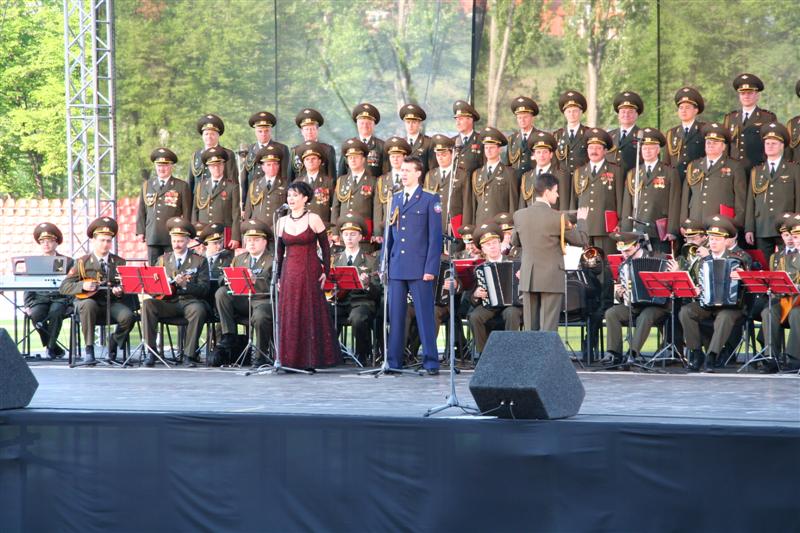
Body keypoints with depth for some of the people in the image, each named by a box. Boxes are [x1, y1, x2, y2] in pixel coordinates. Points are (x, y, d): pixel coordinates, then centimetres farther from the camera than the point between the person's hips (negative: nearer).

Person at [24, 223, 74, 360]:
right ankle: (56, 349, -17)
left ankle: (50, 348, -25)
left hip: (60, 298, -2)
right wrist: (28, 305, 1)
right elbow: (28, 287, 15)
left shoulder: (67, 262, 11)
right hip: (40, 298, 2)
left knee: (55, 312, -37)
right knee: (36, 315, -31)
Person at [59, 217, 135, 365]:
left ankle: (113, 345, 1)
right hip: (89, 300, -1)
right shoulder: (83, 262, 5)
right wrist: (82, 286, -17)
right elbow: (64, 287, 1)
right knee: (88, 304, -38)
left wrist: (120, 292, -17)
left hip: (112, 303, 1)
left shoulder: (119, 263, 10)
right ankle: (89, 349, -27)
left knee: (128, 316, -30)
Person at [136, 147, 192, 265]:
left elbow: (187, 213, 4)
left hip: (174, 238, -3)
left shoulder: (182, 186, 5)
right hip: (152, 237, 3)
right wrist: (141, 232, 8)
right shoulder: (146, 186, 14)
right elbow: (141, 211, 16)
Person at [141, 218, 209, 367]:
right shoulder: (163, 259, 18)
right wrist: (171, 282, -8)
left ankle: (190, 353, -28)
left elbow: (204, 289, -1)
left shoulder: (199, 261, 9)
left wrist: (185, 285, -18)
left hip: (189, 300, -2)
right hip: (168, 302, 2)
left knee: (199, 309, -37)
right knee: (147, 304, -26)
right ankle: (151, 351, -24)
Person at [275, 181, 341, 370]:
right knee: (289, 316, 1)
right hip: (289, 274, 4)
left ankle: (311, 360, 1)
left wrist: (325, 271, -5)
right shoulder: (282, 222, 9)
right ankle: (291, 360, 4)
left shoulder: (314, 219, -2)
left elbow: (325, 248, 1)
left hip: (310, 273, -4)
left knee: (311, 314, -3)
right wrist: (278, 277, 10)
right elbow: (280, 252, 14)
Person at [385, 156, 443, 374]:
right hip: (396, 268, 5)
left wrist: (430, 268, -11)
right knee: (395, 315, 5)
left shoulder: (430, 200, 0)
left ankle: (431, 362, -2)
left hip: (419, 268, -5)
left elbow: (435, 236, -4)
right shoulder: (395, 199, 16)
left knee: (424, 315, -4)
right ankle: (394, 362, 10)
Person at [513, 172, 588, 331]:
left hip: (528, 279, 4)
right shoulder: (558, 217, -12)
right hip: (551, 279, -4)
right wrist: (581, 220, 15)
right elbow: (582, 240, -2)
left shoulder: (519, 215, 1)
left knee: (530, 329, 8)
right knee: (548, 329, -3)